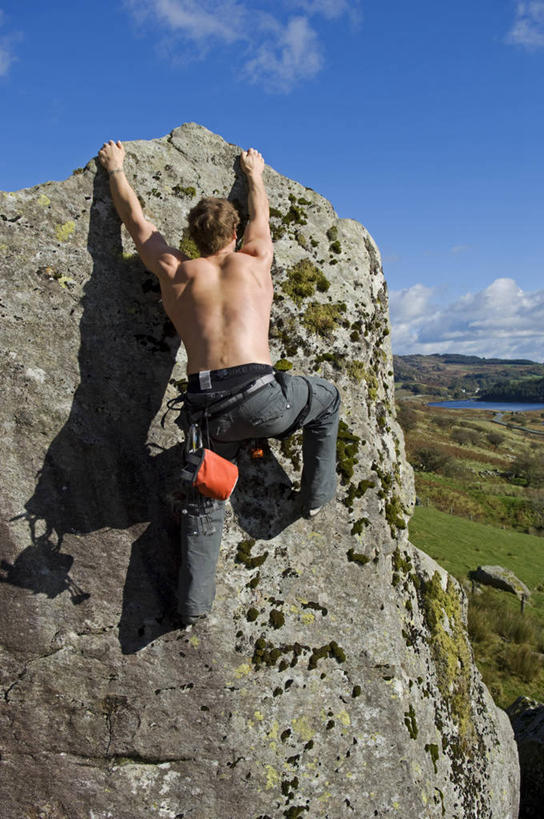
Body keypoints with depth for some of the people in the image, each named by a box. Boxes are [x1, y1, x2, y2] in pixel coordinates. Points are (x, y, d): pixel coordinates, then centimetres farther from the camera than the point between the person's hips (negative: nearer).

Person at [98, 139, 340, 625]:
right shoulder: (255, 262, 17)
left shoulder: (175, 274, 17)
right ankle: (318, 494, 31)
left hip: (206, 406, 2)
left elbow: (136, 221, 31)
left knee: (204, 499, 19)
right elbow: (260, 217, 38)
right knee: (328, 399, 27)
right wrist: (254, 174, 57)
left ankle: (194, 601, 15)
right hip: (261, 397, -2)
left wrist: (116, 168, 47)